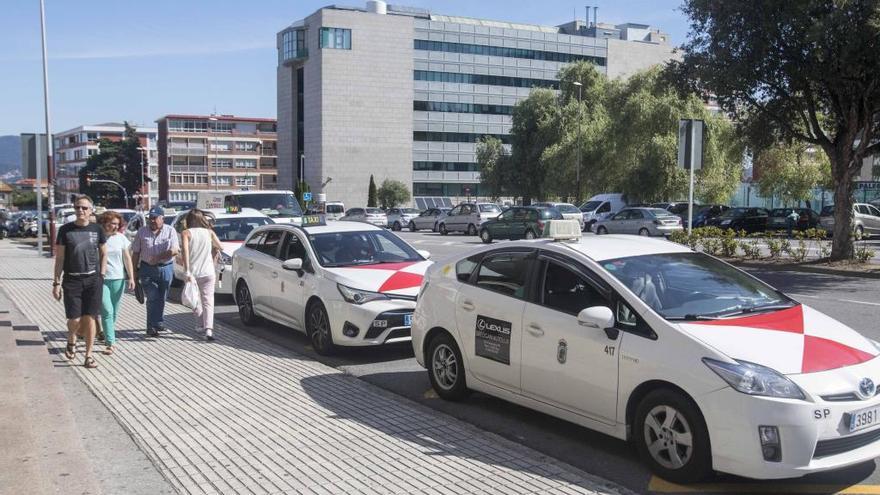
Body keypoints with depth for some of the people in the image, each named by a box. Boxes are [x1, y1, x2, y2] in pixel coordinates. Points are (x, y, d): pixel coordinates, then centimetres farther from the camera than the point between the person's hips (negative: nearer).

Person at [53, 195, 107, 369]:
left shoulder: (97, 229, 3)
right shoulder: (66, 230, 0)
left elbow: (103, 254, 12)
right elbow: (60, 258, 2)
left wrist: (101, 276, 2)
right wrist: (56, 282, -1)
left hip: (93, 280, 1)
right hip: (71, 280, -1)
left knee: (89, 319, 0)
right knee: (75, 319, -5)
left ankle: (88, 356, 11)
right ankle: (71, 341, 29)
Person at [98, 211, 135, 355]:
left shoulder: (120, 238, 4)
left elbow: (127, 258, 8)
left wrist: (131, 278, 4)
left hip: (118, 279, 4)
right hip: (101, 279, -3)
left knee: (114, 312, 11)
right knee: (107, 311, -11)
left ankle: (108, 336, 29)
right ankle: (110, 343, -10)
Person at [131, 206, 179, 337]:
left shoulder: (170, 231, 1)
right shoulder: (142, 232, 4)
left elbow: (175, 251, -9)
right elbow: (135, 253, 5)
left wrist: (158, 257, -17)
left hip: (165, 269, 1)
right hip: (147, 269, 0)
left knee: (161, 298, 8)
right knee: (153, 298, -9)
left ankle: (154, 326, 22)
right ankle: (158, 324, -4)